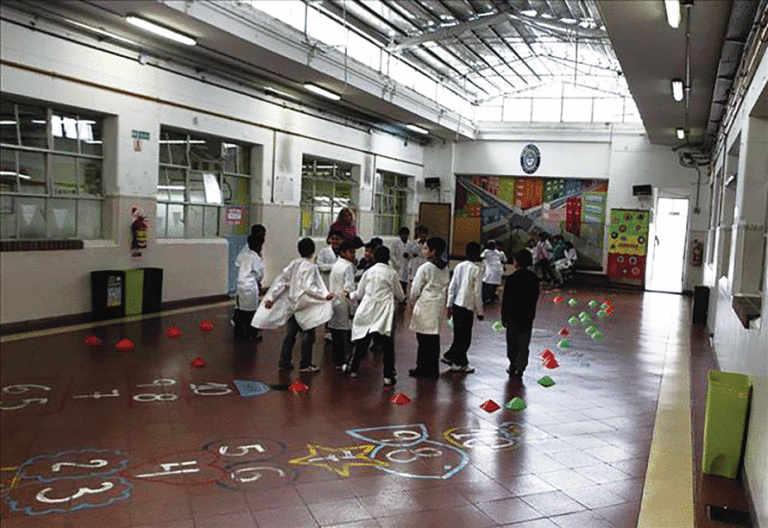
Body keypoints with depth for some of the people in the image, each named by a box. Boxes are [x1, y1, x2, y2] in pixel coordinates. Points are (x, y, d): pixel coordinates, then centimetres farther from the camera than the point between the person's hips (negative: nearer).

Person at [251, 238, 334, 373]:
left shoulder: (293, 264, 6)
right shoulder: (310, 267, -14)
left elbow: (281, 281, 5)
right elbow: (309, 287, -24)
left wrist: (271, 298, 6)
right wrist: (325, 295, -27)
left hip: (292, 305, 7)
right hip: (305, 306, -7)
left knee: (290, 334, 13)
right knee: (308, 334, 3)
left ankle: (284, 362, 17)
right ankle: (305, 364, 7)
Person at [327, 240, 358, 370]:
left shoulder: (335, 266, 13)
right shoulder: (348, 267, -12)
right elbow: (349, 289, -18)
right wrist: (352, 309, -15)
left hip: (334, 304, 8)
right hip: (343, 306, -8)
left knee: (336, 336, 11)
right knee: (347, 334, -3)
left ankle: (337, 362, 18)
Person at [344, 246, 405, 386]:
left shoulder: (368, 272, 4)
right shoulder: (391, 273, -3)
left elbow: (359, 294, 12)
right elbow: (399, 295, 6)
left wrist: (350, 295, 32)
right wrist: (402, 297, 29)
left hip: (367, 310, 3)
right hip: (384, 311, -3)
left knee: (362, 340, 16)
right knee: (386, 344, 2)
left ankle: (352, 368, 28)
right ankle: (388, 376, 2)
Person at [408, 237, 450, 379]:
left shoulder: (425, 268, -13)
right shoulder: (445, 268, 6)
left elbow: (415, 289, -7)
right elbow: (445, 287, 11)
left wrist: (413, 302, 11)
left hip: (425, 305, -6)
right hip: (439, 305, 7)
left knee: (423, 338, 0)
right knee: (434, 337, 12)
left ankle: (422, 369, 6)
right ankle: (433, 369, 18)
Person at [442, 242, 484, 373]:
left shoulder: (459, 267, 6)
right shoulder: (476, 269, -12)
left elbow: (451, 287, 9)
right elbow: (477, 293, -11)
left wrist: (449, 305, 16)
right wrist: (479, 311, -4)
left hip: (456, 305, 6)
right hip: (467, 306, -6)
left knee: (459, 334, 20)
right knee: (465, 336, 6)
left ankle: (449, 356, 26)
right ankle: (459, 364, 14)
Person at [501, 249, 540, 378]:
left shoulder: (511, 278, -14)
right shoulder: (534, 278, -1)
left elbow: (506, 300, -10)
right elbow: (535, 296, 8)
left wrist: (503, 317, -2)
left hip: (513, 315, -3)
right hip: (528, 315, 3)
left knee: (512, 342, 11)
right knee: (524, 343, 9)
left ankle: (513, 366, 19)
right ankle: (520, 368, 6)